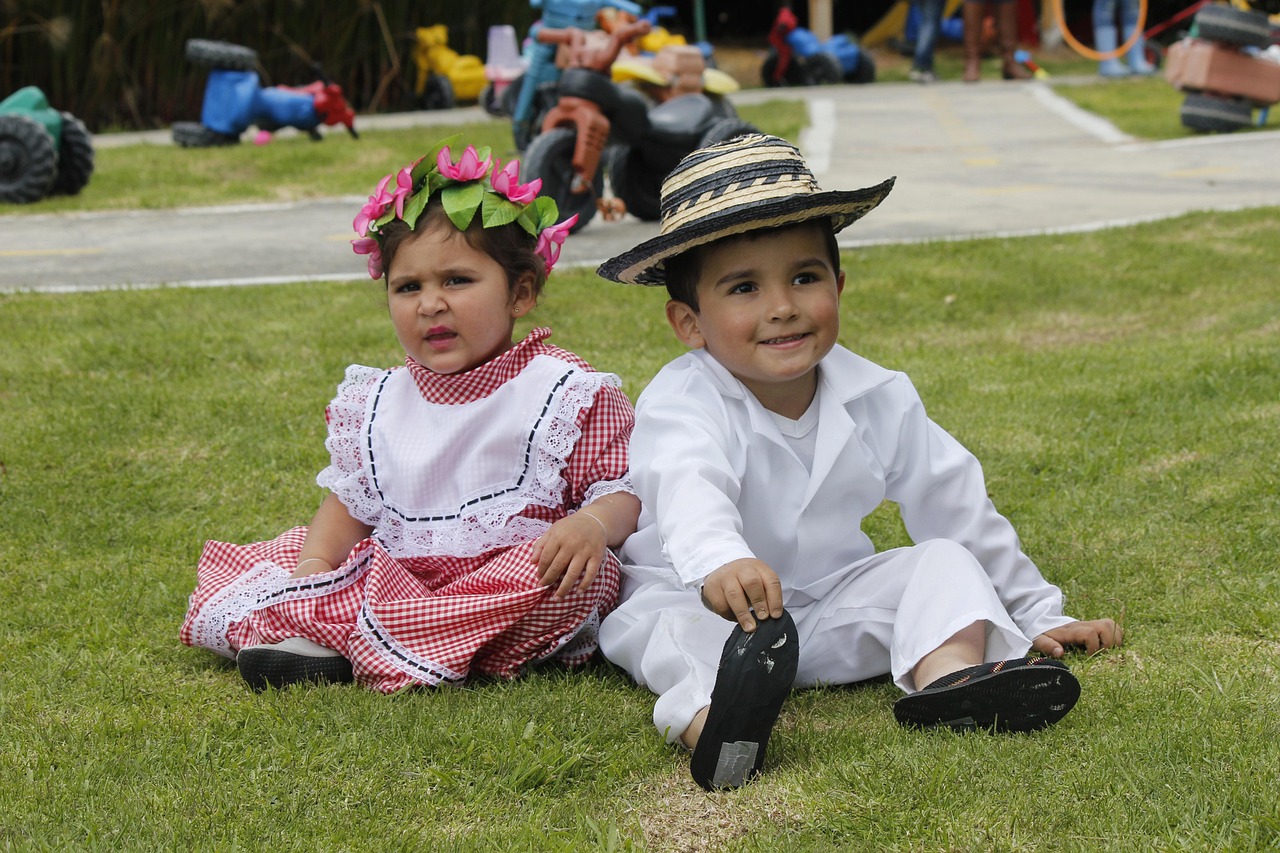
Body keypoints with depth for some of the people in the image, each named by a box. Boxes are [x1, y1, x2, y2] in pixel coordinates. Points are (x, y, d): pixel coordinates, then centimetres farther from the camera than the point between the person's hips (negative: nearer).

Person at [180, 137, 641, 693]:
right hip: (393, 576, 4)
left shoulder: (566, 393, -4)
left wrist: (592, 524, -30)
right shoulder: (378, 404, 10)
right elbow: (348, 505, 16)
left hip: (514, 586, -4)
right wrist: (311, 574, -4)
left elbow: (623, 491, -6)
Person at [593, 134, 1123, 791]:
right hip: (702, 600, -4)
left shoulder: (877, 400, -2)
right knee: (658, 621, -34)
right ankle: (710, 715, -65)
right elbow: (688, 489, -42)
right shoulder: (682, 404, -19)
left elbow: (956, 508, 7)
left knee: (946, 562, -16)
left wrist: (1038, 616, 12)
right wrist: (721, 563, -65)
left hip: (835, 610, 4)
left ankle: (946, 676, -45)